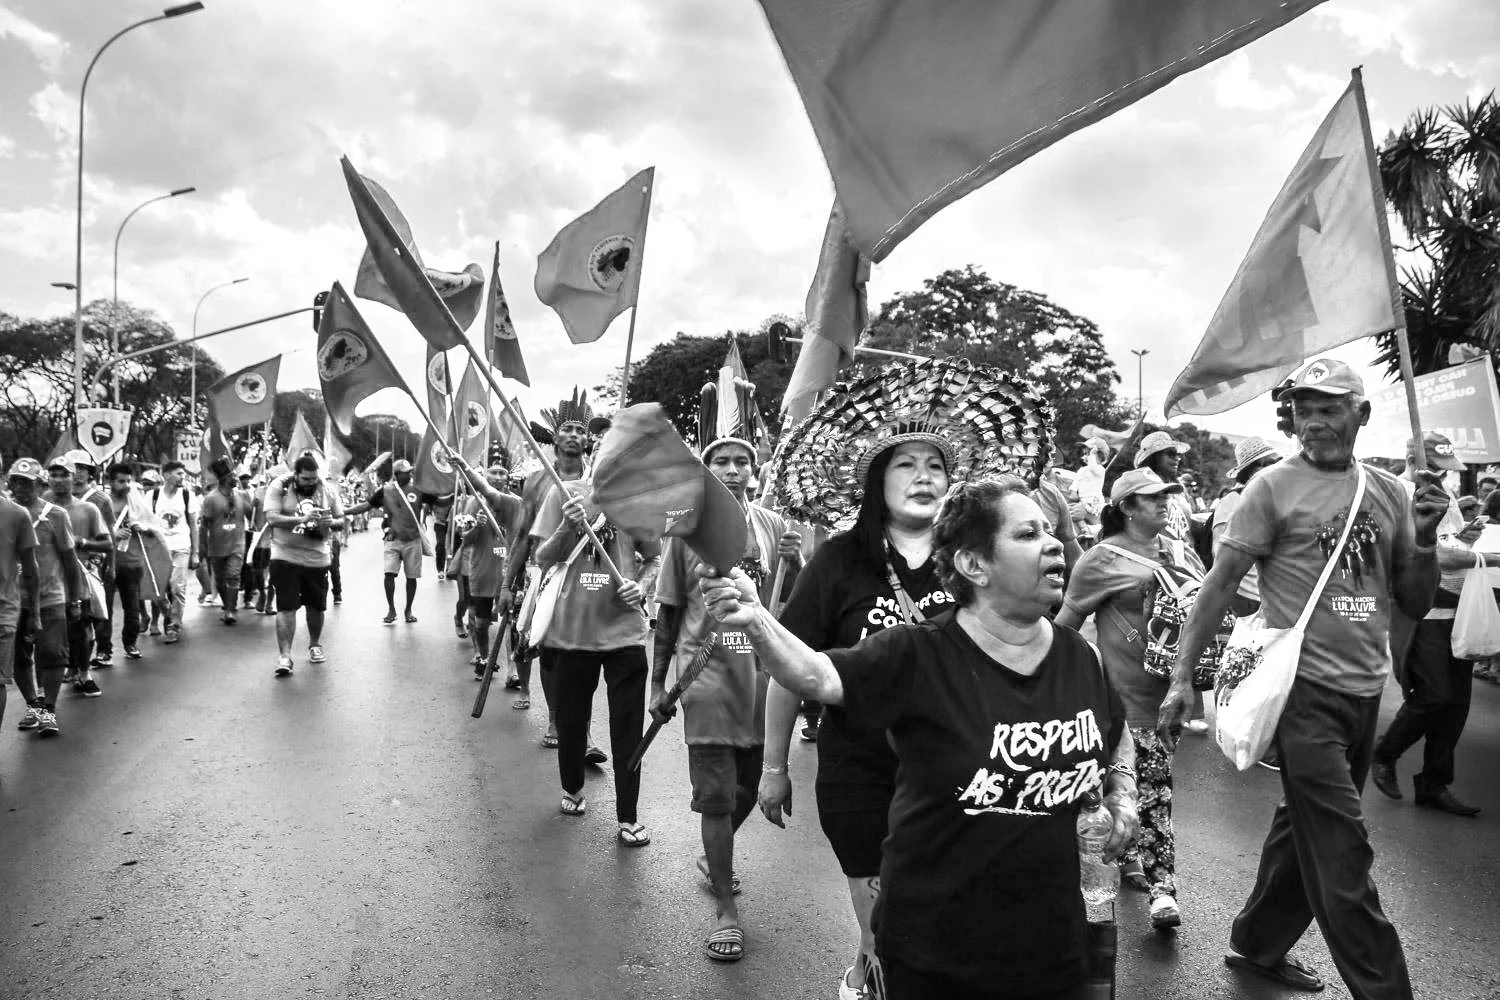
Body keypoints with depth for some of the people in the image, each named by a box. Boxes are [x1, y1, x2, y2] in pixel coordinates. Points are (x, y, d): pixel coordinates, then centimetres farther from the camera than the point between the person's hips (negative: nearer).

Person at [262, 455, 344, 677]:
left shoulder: (326, 490, 1)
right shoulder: (278, 487, -8)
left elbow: (341, 519, 7)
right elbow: (272, 518, -19)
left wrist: (331, 522, -17)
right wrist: (302, 519, -31)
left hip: (317, 558, 3)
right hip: (285, 557, -3)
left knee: (316, 606, 14)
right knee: (286, 607, -9)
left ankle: (315, 645, 35)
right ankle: (284, 655, -7)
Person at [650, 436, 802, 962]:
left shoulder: (774, 527, 3)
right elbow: (668, 612, 3)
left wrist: (796, 567, -15)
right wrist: (658, 683, 5)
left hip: (762, 675, 3)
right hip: (707, 677, -3)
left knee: (749, 787, 15)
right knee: (717, 795, -3)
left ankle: (713, 857, 43)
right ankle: (725, 910, 9)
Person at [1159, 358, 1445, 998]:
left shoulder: (1389, 492, 9)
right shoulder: (1274, 488, -6)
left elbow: (1415, 605, 12)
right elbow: (1220, 585, -8)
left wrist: (1424, 538, -6)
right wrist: (1181, 678, -14)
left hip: (1365, 691, 6)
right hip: (1305, 688, -6)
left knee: (1303, 828, 18)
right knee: (1342, 856, -3)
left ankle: (1258, 945, 35)